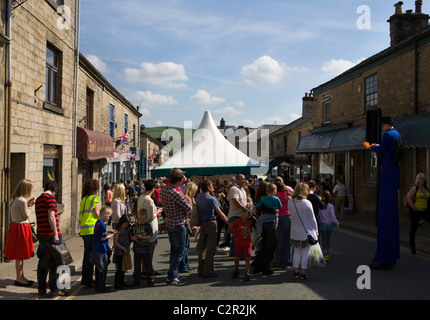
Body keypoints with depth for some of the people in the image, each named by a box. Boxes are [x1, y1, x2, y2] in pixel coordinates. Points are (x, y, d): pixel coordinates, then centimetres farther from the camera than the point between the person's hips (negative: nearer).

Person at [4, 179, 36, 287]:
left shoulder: (16, 199, 8)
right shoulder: (22, 200, -20)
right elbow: (26, 216, -13)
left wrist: (28, 203, 10)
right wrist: (29, 205, -1)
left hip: (16, 225, 10)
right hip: (21, 228, -10)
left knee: (20, 255, 17)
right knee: (20, 255, 0)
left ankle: (21, 277, 26)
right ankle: (19, 279, 10)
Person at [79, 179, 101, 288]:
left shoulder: (84, 199, 14)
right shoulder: (95, 198, -7)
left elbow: (80, 216, 13)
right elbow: (97, 214, -12)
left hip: (84, 229, 8)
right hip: (92, 229, -7)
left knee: (87, 254, 15)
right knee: (91, 254, -3)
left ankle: (85, 279, 22)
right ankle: (88, 280, 0)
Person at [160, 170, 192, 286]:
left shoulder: (163, 190, 1)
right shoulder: (176, 193, -25)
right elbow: (189, 208, -17)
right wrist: (188, 201, 3)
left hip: (169, 223, 9)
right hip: (178, 225, -9)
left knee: (174, 250, 19)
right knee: (179, 252, 1)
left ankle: (172, 275, 27)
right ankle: (172, 277, 3)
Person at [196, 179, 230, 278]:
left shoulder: (198, 197, 3)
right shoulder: (211, 199, -14)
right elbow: (220, 213, -11)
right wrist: (228, 222, -7)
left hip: (202, 223, 7)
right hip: (210, 223, -7)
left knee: (202, 247, 13)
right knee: (210, 248, -1)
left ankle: (201, 270, 19)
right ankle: (208, 271, 1)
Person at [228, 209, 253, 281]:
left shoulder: (250, 222, -6)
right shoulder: (237, 222, -13)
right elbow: (229, 231, -8)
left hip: (248, 244, 1)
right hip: (239, 244, -1)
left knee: (247, 258, -3)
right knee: (237, 258, 6)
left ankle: (247, 273, 6)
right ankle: (236, 270, 30)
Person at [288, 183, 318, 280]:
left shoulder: (290, 202, -6)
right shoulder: (307, 203, -15)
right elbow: (312, 219, -7)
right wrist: (316, 231, 4)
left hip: (295, 232, 4)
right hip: (307, 232, -4)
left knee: (296, 252, 14)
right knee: (305, 254, 6)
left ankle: (296, 272, 18)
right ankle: (303, 274, 12)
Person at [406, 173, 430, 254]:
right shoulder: (414, 188, -8)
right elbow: (408, 198, -17)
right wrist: (413, 208, -19)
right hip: (415, 211, -5)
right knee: (413, 228, 4)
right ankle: (412, 246, 18)